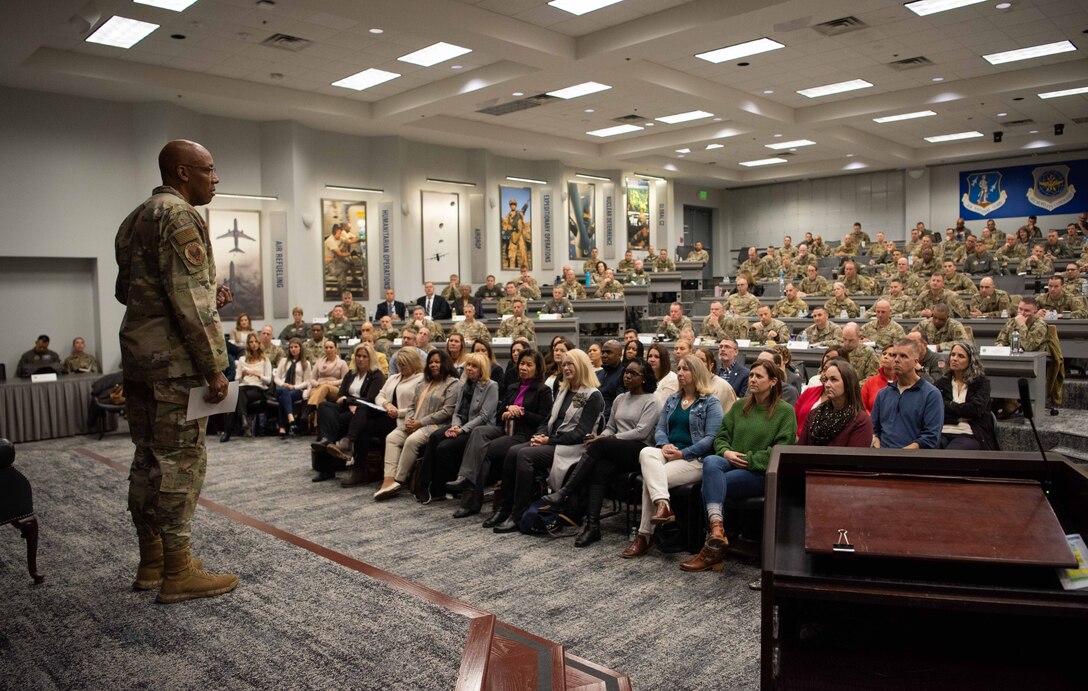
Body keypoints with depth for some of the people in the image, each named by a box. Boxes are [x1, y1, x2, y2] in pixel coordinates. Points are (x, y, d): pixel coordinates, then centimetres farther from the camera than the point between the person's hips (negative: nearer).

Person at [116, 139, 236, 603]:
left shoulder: (137, 218, 18)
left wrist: (208, 299, 14)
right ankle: (177, 573, 4)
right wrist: (215, 367, -17)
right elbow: (191, 301, -19)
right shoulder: (180, 216, -12)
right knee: (181, 461, -3)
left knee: (150, 458, 14)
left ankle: (152, 561, 24)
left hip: (136, 356, 10)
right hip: (173, 361, -10)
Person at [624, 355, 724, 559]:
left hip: (694, 459, -5)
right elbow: (660, 429, 15)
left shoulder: (711, 403, 1)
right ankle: (662, 505, -46)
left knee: (650, 478, -28)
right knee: (646, 452, -32)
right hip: (667, 454, 5)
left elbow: (711, 438, -9)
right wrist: (664, 445, -9)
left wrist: (683, 453, -17)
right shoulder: (672, 400, 21)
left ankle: (645, 535, -20)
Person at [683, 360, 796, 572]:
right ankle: (717, 527, -48)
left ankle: (712, 548, -19)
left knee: (709, 485, -29)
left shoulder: (785, 411, 1)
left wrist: (749, 459, -13)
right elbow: (720, 436, 17)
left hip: (761, 471, -4)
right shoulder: (739, 406, 17)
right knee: (710, 462, -33)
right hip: (731, 463, 5)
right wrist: (726, 452, -5)